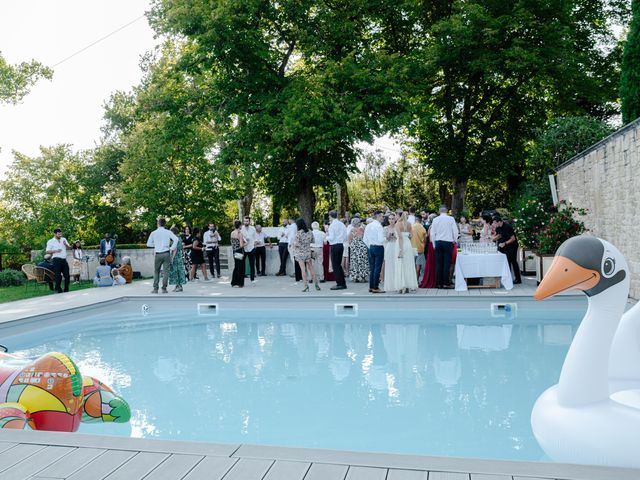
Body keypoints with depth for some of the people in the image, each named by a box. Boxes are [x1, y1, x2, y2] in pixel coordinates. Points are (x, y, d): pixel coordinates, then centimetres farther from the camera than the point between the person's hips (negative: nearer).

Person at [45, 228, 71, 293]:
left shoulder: (64, 239, 16)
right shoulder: (51, 241, 2)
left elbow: (70, 248, 15)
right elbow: (47, 251, -4)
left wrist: (66, 245, -5)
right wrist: (55, 251, -17)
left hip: (64, 260, 5)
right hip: (57, 260, -5)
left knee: (67, 275, 4)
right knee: (58, 276, -4)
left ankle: (66, 290, 15)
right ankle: (58, 290, 3)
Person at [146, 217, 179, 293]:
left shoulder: (154, 233, 2)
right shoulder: (168, 232, 0)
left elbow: (148, 244, 6)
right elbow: (176, 239, -14)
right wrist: (172, 248, -5)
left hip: (158, 254, 1)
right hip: (166, 253, -1)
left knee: (156, 271, 13)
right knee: (165, 271, 2)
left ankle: (155, 289, 12)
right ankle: (164, 289, 1)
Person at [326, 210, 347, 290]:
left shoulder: (332, 225, -12)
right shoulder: (342, 224, 8)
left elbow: (331, 238, -16)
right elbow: (346, 237, 9)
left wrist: (327, 238, 4)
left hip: (334, 246, -7)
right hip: (341, 245, 7)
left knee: (335, 265, 0)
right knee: (339, 264, 16)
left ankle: (339, 284, -1)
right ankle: (343, 283, 19)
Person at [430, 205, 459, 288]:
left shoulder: (435, 219, 2)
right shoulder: (451, 219, -4)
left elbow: (432, 233, 5)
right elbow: (455, 231, -2)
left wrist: (434, 244, 14)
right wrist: (454, 240, 15)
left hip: (438, 242, 2)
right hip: (448, 242, -2)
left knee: (439, 263, 5)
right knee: (447, 263, -1)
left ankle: (439, 283, 6)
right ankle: (446, 283, -1)